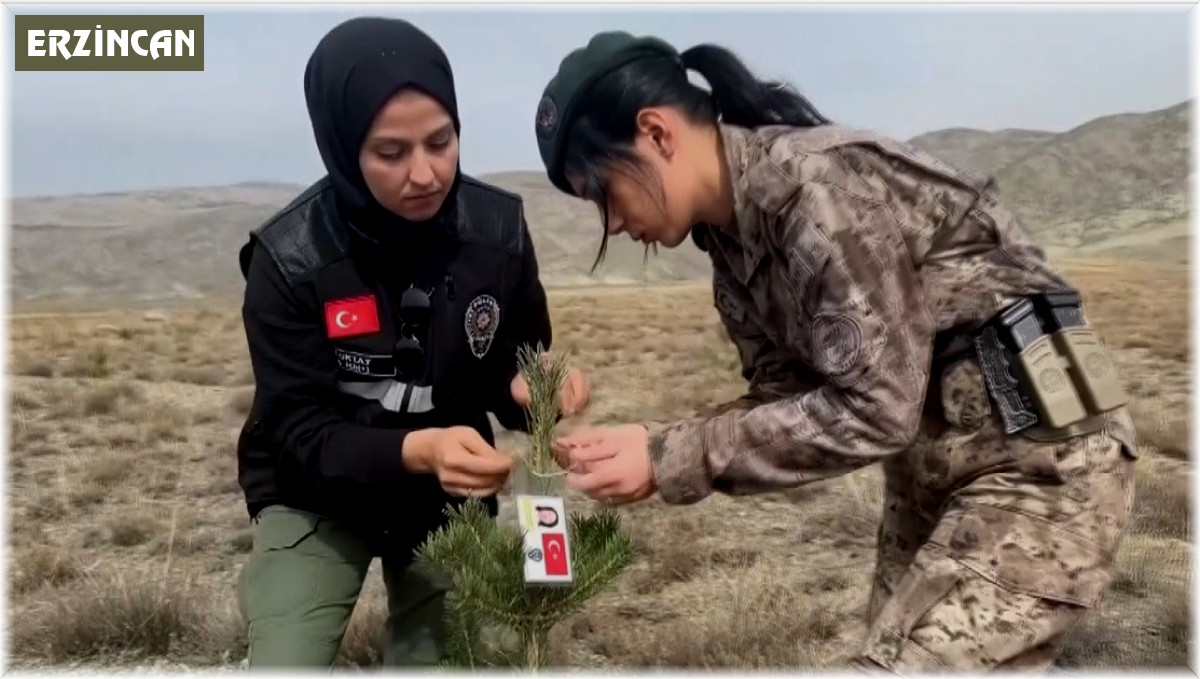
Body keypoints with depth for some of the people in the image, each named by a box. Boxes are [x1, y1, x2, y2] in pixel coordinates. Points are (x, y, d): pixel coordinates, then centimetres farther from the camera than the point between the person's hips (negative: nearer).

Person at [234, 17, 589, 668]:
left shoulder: (498, 227, -15)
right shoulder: (289, 258, -21)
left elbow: (512, 366, -3)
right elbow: (300, 435, -20)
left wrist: (529, 388, -26)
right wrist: (416, 450, -37)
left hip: (448, 497, 2)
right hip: (318, 498, -2)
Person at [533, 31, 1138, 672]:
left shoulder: (817, 180, -23)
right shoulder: (731, 242, 4)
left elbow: (874, 408, -25)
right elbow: (787, 396, 4)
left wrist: (671, 459, -22)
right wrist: (647, 440, -10)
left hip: (1036, 456, -9)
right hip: (928, 466, 9)